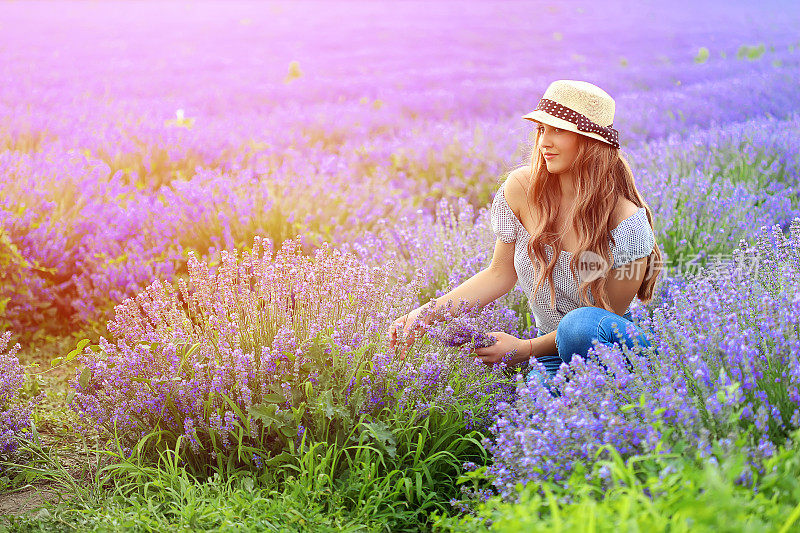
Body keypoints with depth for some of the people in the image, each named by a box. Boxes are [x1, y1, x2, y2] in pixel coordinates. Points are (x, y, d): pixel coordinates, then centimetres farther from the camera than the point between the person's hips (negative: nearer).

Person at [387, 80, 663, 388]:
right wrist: (429, 312, -8)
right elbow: (500, 274, 3)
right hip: (552, 348, 2)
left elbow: (608, 315, -14)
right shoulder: (521, 189, -7)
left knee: (582, 325, -36)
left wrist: (527, 348, -22)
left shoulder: (628, 222, -20)